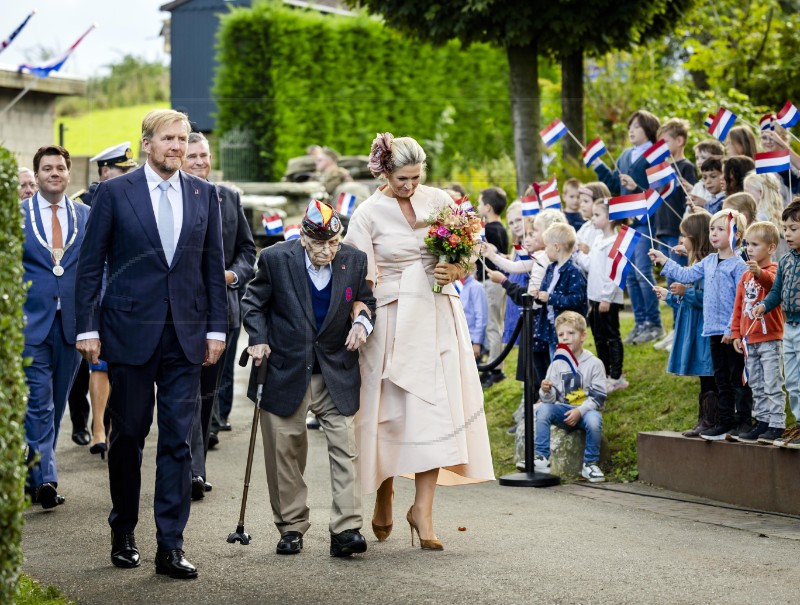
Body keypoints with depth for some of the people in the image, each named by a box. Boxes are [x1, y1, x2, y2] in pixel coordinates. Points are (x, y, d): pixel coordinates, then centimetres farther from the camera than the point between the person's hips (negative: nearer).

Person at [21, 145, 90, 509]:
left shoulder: (85, 216, 10)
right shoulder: (15, 214, 2)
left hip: (71, 324, 3)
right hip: (31, 323, -3)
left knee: (56, 403, 10)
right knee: (38, 401, -9)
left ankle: (36, 472, 21)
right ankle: (43, 477, -11)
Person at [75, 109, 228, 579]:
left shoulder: (204, 194, 7)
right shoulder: (115, 192, -1)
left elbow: (214, 265, 9)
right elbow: (91, 265, 0)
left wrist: (216, 328, 4)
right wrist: (88, 328, -5)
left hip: (185, 335, 2)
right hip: (131, 330, -2)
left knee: (178, 439, -1)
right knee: (128, 435, 8)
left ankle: (171, 547, 2)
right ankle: (124, 533, 25)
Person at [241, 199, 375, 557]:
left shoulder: (354, 261, -2)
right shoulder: (276, 259, -8)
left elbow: (366, 300, 13)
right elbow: (253, 303, 4)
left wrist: (363, 322, -8)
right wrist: (258, 339, -9)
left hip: (336, 373, 1)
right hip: (286, 371, -1)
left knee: (345, 447, -9)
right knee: (286, 451, 6)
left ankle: (346, 529, -10)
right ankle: (291, 528, 18)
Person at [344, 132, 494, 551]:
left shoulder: (438, 201, 6)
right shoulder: (368, 214, -2)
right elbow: (363, 280, -4)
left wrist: (455, 271, -8)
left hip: (437, 318, 2)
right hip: (393, 321, -2)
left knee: (435, 410, -6)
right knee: (391, 410, 3)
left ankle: (423, 508, -2)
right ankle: (384, 496, 26)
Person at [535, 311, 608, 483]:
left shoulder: (594, 364, -2)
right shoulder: (557, 365, 7)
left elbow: (598, 397, -6)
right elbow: (550, 399, 2)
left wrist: (580, 411, -20)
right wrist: (546, 391, -22)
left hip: (587, 410, -3)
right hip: (563, 410, 3)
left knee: (594, 421, -36)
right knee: (543, 409, -26)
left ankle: (590, 464, -15)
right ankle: (541, 458, -23)